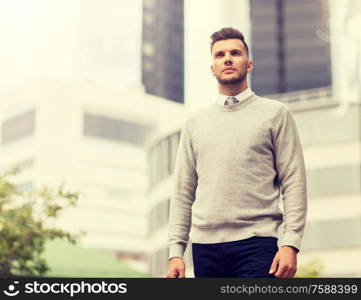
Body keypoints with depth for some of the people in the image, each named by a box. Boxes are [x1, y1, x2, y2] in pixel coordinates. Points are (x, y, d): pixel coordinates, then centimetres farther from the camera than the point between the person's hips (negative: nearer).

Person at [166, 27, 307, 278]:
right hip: (205, 246, 3)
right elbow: (183, 192, 14)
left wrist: (290, 244, -10)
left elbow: (294, 182, 1)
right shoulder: (195, 122, 17)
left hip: (256, 244, -3)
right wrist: (176, 251, 5)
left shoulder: (275, 113, 8)